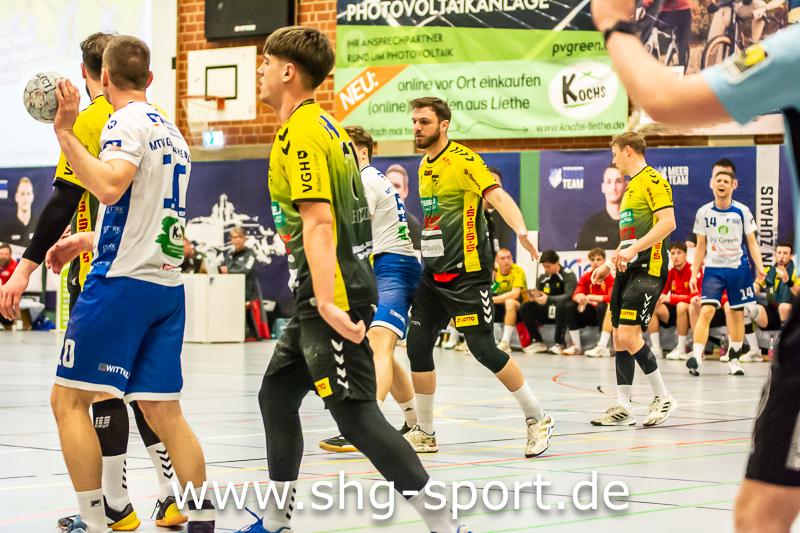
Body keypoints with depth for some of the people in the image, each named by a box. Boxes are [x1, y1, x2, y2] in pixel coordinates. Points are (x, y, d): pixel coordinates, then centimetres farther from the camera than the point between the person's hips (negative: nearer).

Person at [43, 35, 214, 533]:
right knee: (163, 410, 9)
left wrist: (65, 132, -22)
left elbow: (109, 187, -26)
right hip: (167, 284, 8)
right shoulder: (171, 130, 19)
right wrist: (85, 241, 31)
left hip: (122, 281, -8)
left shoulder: (127, 122, -7)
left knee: (69, 399, -2)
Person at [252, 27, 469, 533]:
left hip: (333, 294, -10)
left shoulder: (299, 133, -13)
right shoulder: (327, 125, 17)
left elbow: (318, 222, -24)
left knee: (356, 415, -10)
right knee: (276, 395, 16)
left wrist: (327, 303, -31)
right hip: (336, 289, 11)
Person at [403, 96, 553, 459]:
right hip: (433, 273, 8)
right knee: (418, 345, 3)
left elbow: (498, 196, -24)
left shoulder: (463, 160, -11)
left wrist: (521, 231, -40)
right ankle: (425, 433, 15)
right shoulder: (424, 166, 14)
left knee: (483, 348, -9)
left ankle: (537, 419, 7)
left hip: (467, 272, -8)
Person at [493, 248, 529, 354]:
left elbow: (515, 294, -29)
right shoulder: (494, 271, 1)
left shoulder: (517, 271, -15)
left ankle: (505, 343, -40)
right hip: (501, 308, 5)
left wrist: (492, 300, -32)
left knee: (509, 302, -39)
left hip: (518, 307, -5)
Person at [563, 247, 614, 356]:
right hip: (591, 312, 5)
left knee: (601, 306, -37)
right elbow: (575, 294, -8)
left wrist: (591, 297, -33)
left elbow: (612, 297, -28)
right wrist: (579, 297, -34)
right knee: (569, 306, -13)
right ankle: (577, 347, -10)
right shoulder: (586, 275, 2)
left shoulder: (610, 275, -13)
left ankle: (603, 348, -34)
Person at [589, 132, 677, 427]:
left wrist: (633, 250, -25)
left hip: (648, 269, -10)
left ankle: (663, 397, -1)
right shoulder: (631, 186, 22)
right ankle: (623, 408, 9)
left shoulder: (653, 180, -8)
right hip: (628, 269, 10)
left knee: (629, 334, -16)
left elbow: (667, 223, -20)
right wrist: (609, 264, 23)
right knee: (619, 338, 6)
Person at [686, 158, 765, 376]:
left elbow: (752, 242, 3)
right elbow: (701, 246, 7)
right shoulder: (704, 213, 0)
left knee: (737, 314, 6)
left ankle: (734, 360, 19)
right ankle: (696, 356, -22)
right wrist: (694, 274, 4)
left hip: (738, 268, 1)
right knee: (707, 310, -17)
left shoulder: (742, 211, -2)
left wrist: (760, 267, -10)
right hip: (713, 268, -1)